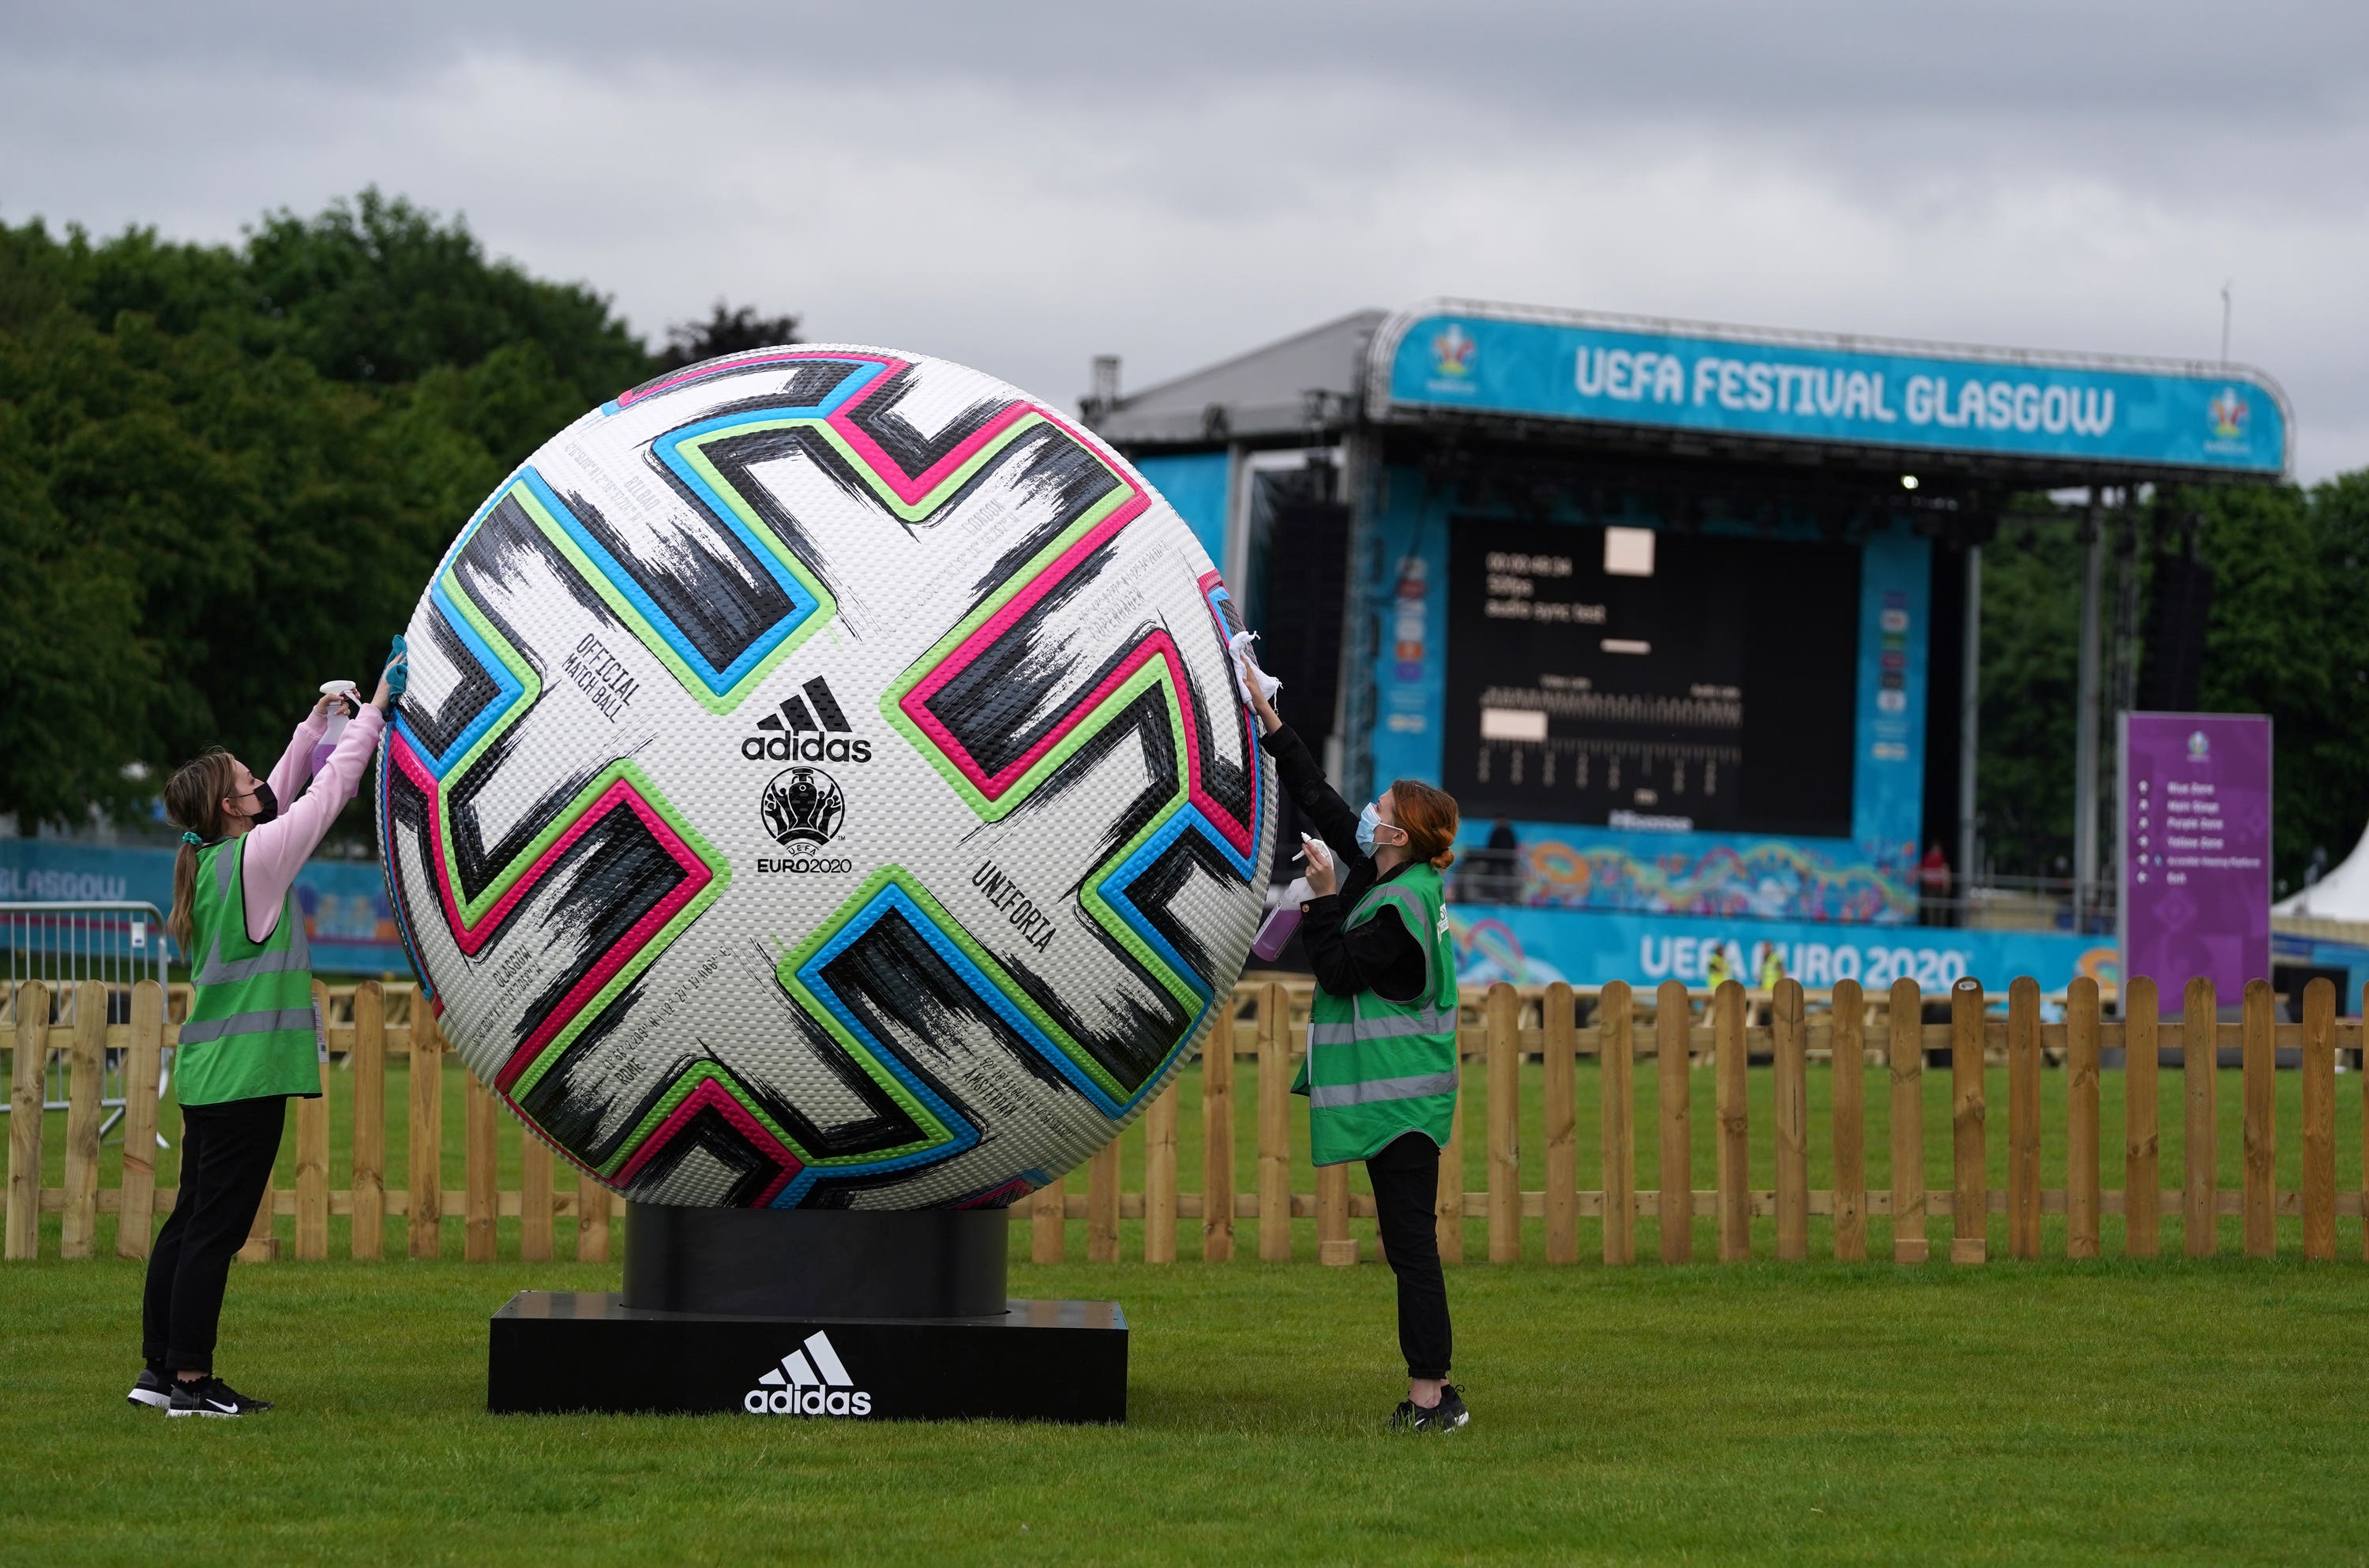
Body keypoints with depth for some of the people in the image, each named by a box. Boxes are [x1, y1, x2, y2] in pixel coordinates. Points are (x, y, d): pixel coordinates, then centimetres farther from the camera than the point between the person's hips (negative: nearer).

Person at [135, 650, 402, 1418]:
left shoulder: (210, 859, 11)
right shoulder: (254, 858, -12)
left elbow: (282, 797, 24)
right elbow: (327, 793, -8)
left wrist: (315, 723, 27)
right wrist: (373, 712, -1)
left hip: (207, 1069, 9)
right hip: (248, 1071, -9)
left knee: (191, 1221, 12)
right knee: (215, 1227, -7)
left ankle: (160, 1369, 15)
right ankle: (191, 1381, -7)